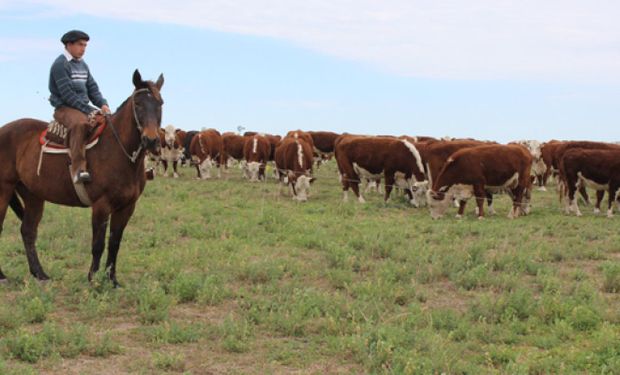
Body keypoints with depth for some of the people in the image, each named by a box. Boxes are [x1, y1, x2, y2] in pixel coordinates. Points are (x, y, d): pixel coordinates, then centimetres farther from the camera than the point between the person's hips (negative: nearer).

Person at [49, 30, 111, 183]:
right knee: (80, 123, -39)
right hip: (64, 108, -9)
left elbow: (92, 88, 15)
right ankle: (78, 169, -46)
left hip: (84, 108, 9)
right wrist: (88, 110, -21)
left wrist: (103, 104, -6)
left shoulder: (82, 65, 18)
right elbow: (67, 94, -17)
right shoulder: (60, 65, -9)